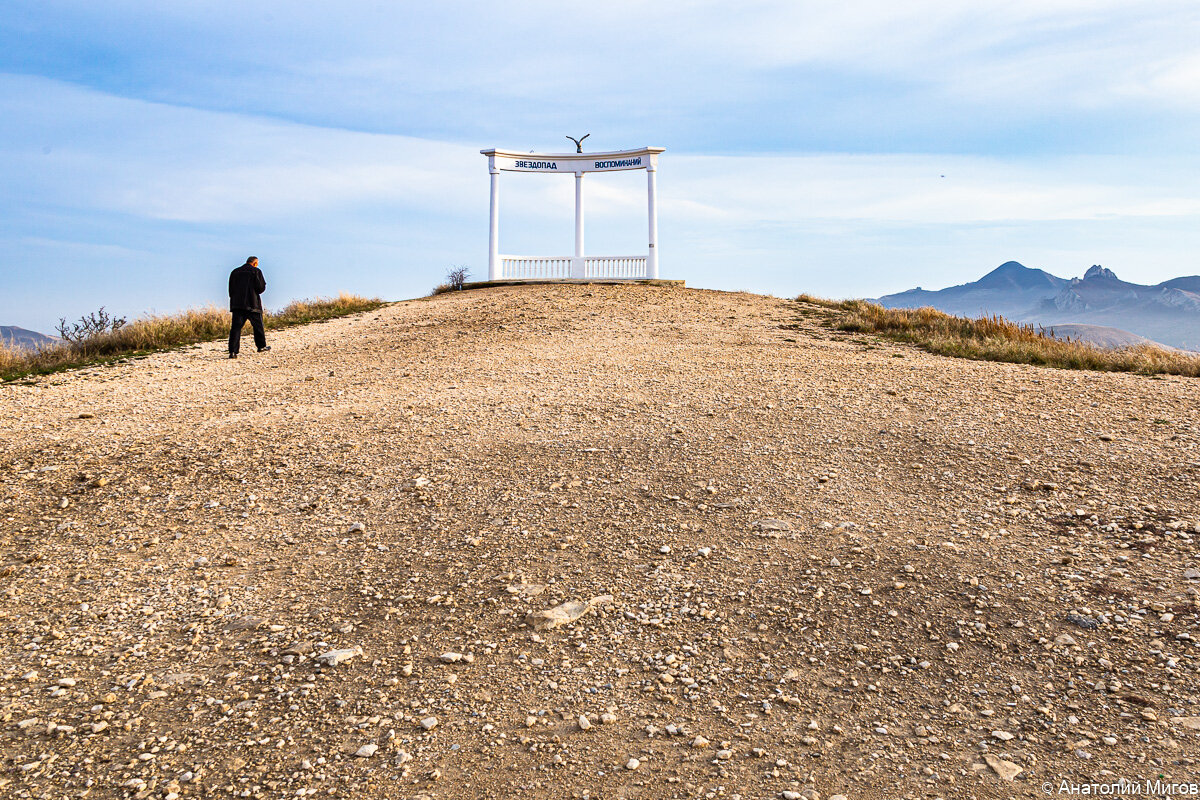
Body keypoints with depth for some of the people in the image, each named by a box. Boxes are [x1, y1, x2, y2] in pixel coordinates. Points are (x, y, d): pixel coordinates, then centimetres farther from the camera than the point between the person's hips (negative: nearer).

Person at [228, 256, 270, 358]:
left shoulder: (234, 272, 15)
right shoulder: (256, 271, 0)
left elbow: (231, 290, 14)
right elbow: (261, 287, -7)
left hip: (236, 303, 4)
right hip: (252, 304, -3)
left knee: (236, 327, -2)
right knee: (258, 325, 14)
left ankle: (233, 351, -12)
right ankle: (261, 346, 25)